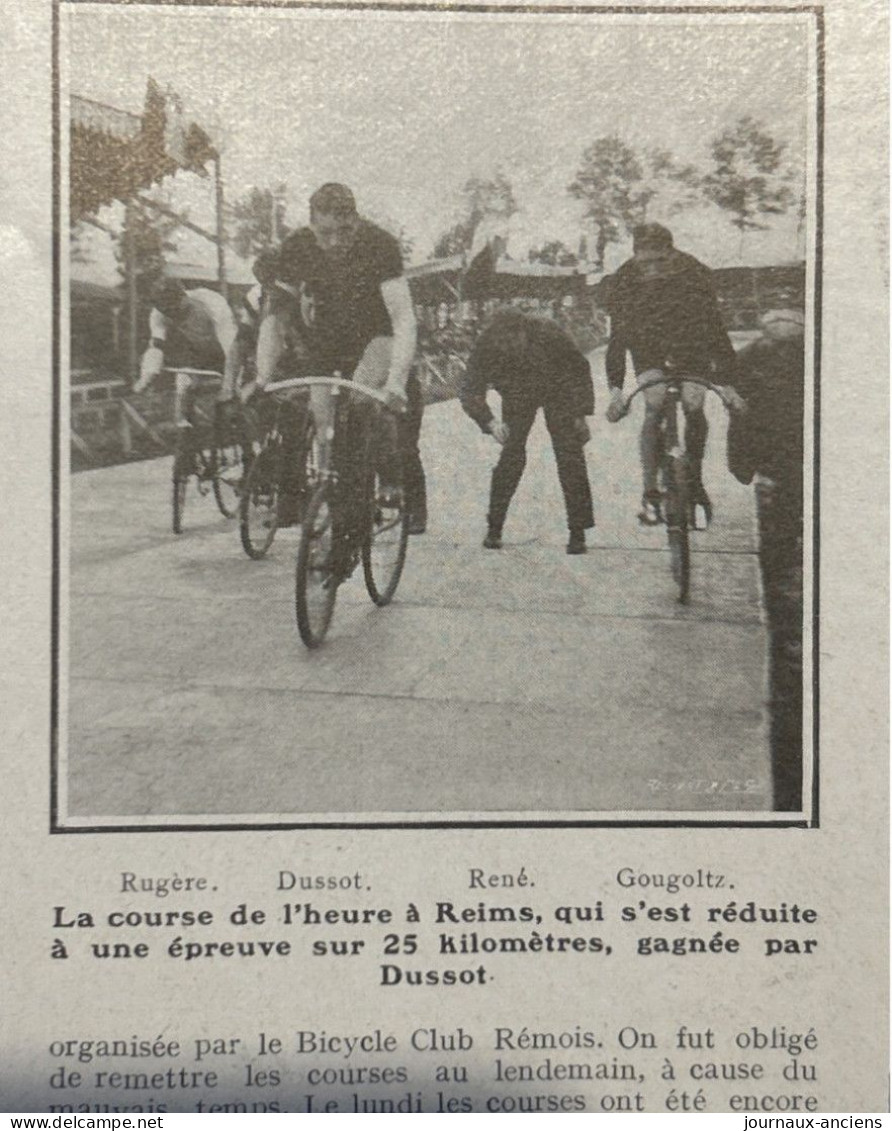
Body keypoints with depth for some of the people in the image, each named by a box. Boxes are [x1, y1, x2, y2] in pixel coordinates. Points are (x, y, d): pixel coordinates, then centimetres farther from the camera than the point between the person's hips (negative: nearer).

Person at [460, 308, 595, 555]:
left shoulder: (549, 334, -34)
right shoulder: (485, 346, -29)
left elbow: (579, 370, -18)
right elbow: (470, 392, -24)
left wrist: (580, 416, -18)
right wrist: (490, 422, -41)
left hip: (558, 391, -1)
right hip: (518, 395, 2)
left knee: (569, 455, -12)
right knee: (512, 453, -12)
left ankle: (578, 533, -8)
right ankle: (494, 529, 0)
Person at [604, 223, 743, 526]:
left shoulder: (693, 275, -25)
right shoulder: (624, 282, -21)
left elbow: (714, 327, -22)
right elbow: (617, 337, -17)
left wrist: (726, 384, -25)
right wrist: (615, 389, -24)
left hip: (691, 345, 0)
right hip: (648, 349, 0)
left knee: (693, 408, -18)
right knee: (654, 408, -23)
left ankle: (696, 483, 4)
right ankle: (650, 492, -17)